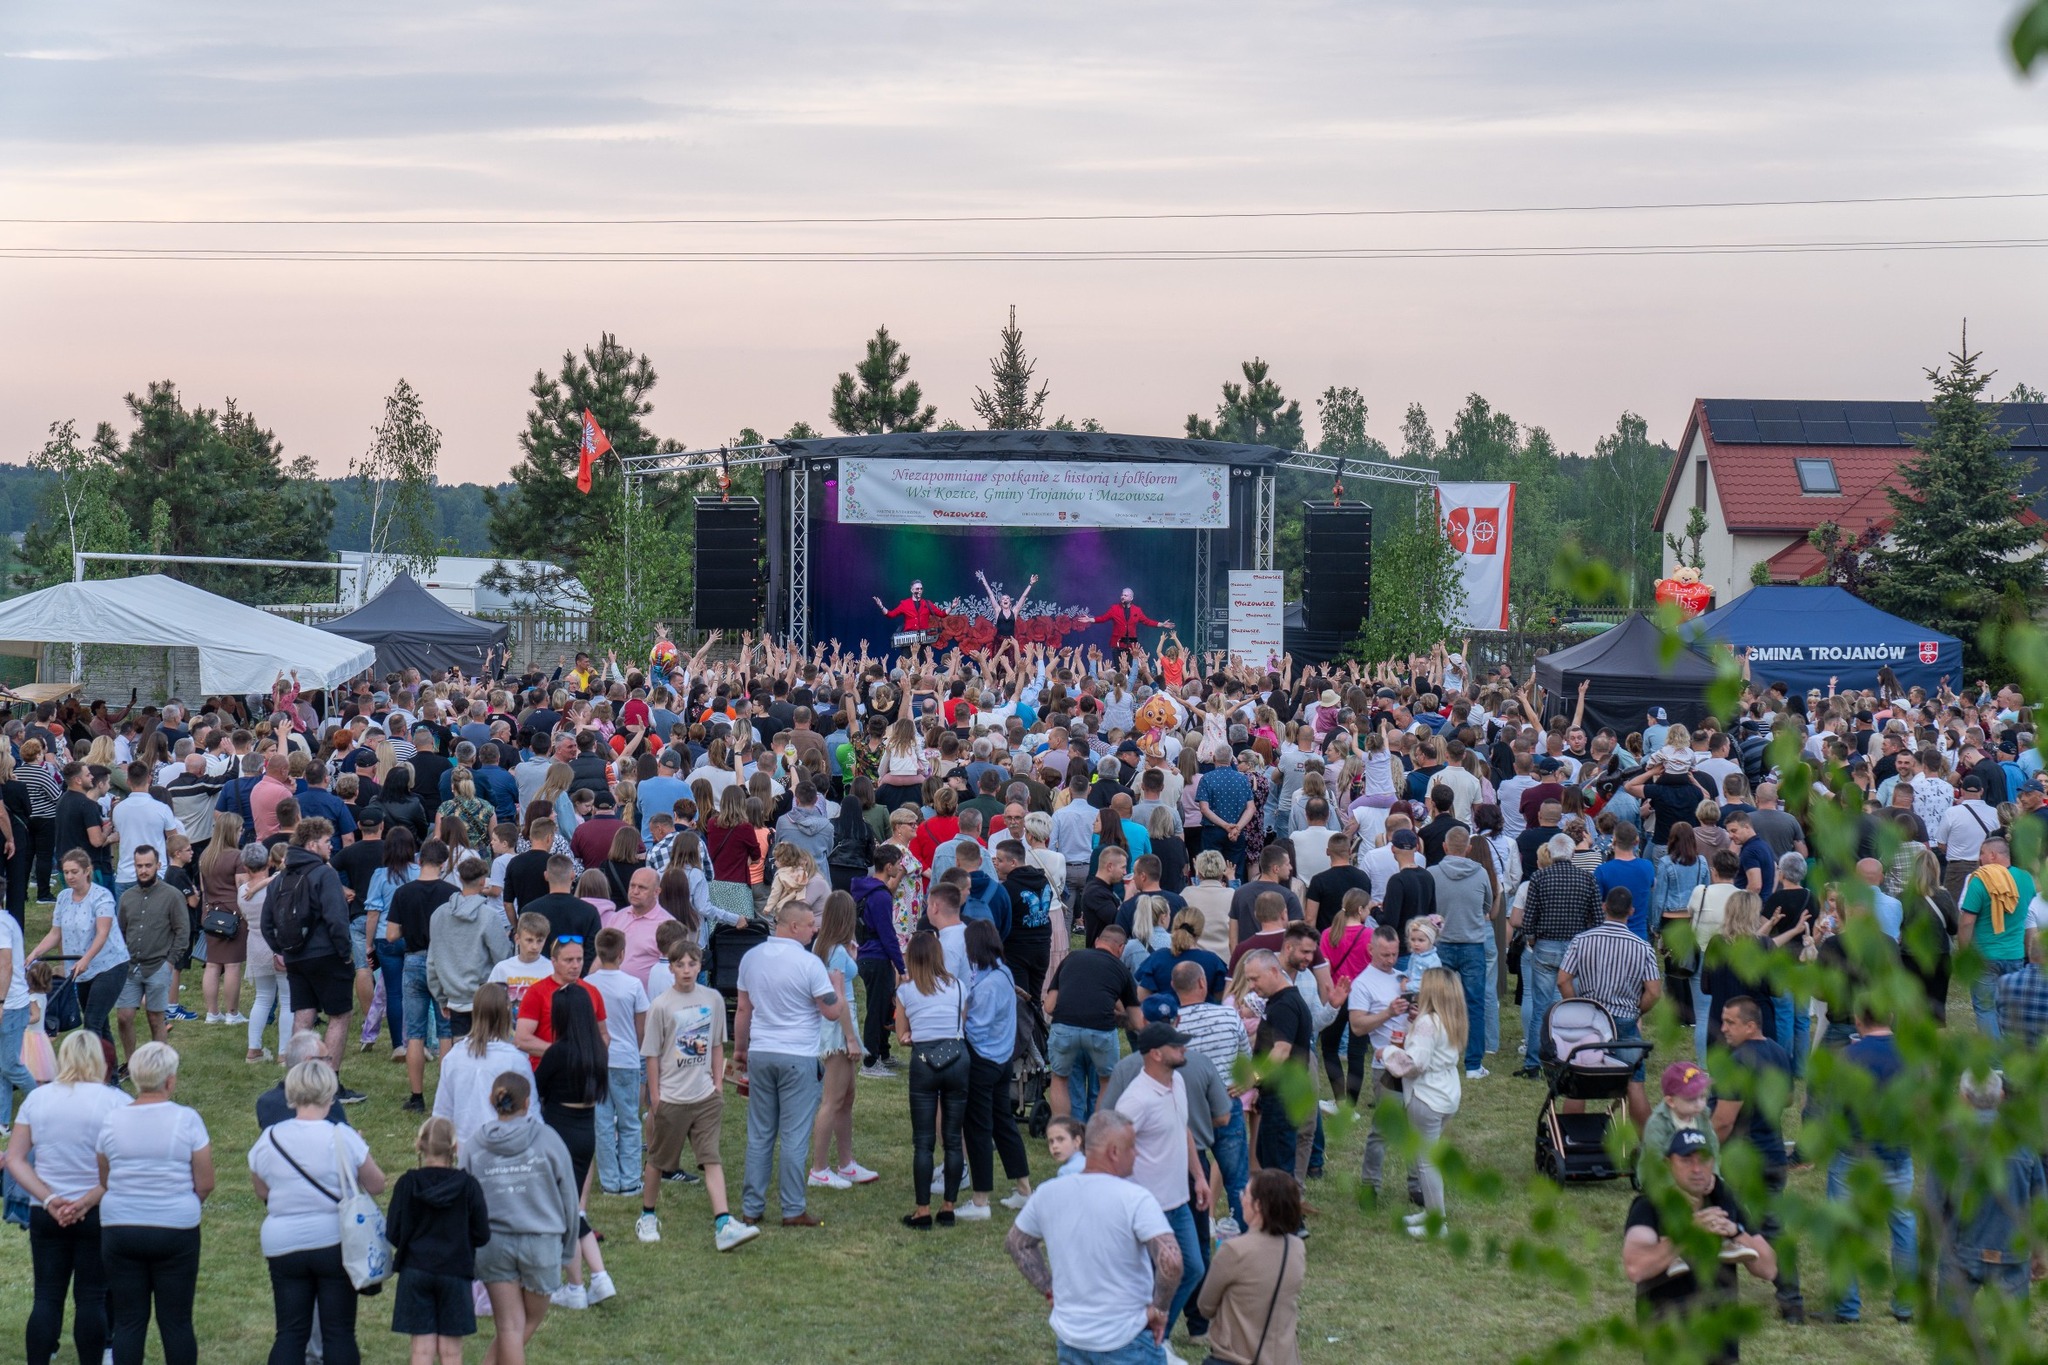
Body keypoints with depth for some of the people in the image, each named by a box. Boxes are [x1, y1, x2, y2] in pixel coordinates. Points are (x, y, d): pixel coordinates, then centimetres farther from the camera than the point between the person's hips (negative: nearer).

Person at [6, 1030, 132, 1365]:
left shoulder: (36, 1098, 1)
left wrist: (49, 1199, -9)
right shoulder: (116, 1102, -8)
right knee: (91, 1298, 4)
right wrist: (87, 1202, -13)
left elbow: (14, 1159, -2)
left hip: (45, 1214, 2)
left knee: (47, 1296, 7)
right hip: (100, 1214, -2)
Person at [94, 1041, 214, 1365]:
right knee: (176, 1321, 4)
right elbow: (205, 1184, -6)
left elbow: (104, 1183, 8)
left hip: (119, 1228, 2)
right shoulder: (187, 1120, -9)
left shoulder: (113, 1120, -1)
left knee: (128, 1321, 7)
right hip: (176, 1229, -2)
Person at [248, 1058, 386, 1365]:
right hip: (336, 1244, -2)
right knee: (339, 1333, 4)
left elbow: (262, 1192, 10)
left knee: (290, 1332, 7)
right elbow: (376, 1185, -3)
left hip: (283, 1246, 2)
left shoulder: (268, 1140, -3)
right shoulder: (343, 1138, -12)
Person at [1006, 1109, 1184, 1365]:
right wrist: (1158, 1309, -14)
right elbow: (1170, 1261, -29)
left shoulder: (1048, 1193, -1)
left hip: (1069, 1337, 5)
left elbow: (1015, 1243, 14)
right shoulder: (1135, 1198, -19)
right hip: (1125, 1342, -5)